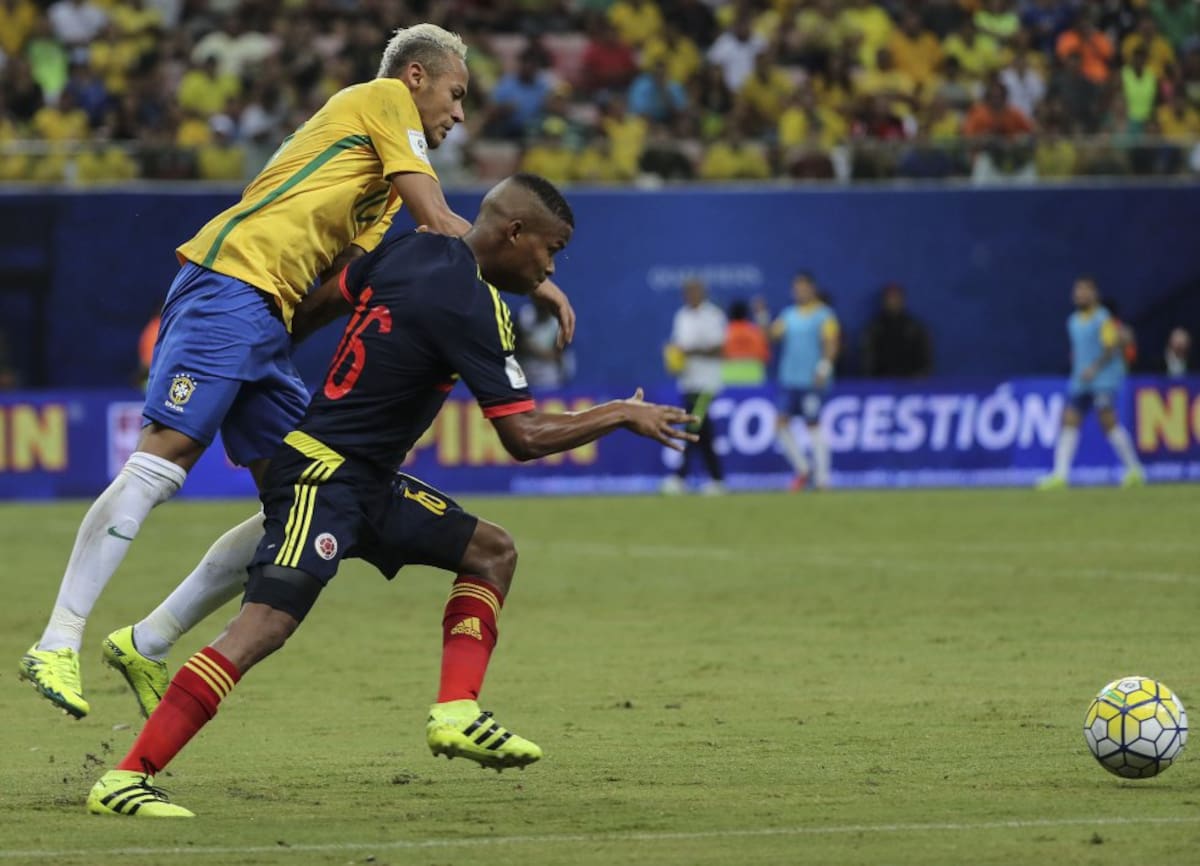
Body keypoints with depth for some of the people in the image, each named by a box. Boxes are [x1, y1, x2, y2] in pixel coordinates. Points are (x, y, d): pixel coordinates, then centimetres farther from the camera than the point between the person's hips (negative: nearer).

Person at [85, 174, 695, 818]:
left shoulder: (411, 249, 8)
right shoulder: (474, 307, -17)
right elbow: (524, 437, -18)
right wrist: (623, 415, -6)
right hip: (323, 475, -11)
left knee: (491, 552, 15)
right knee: (267, 621, -23)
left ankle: (456, 711, 2)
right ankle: (125, 778, -28)